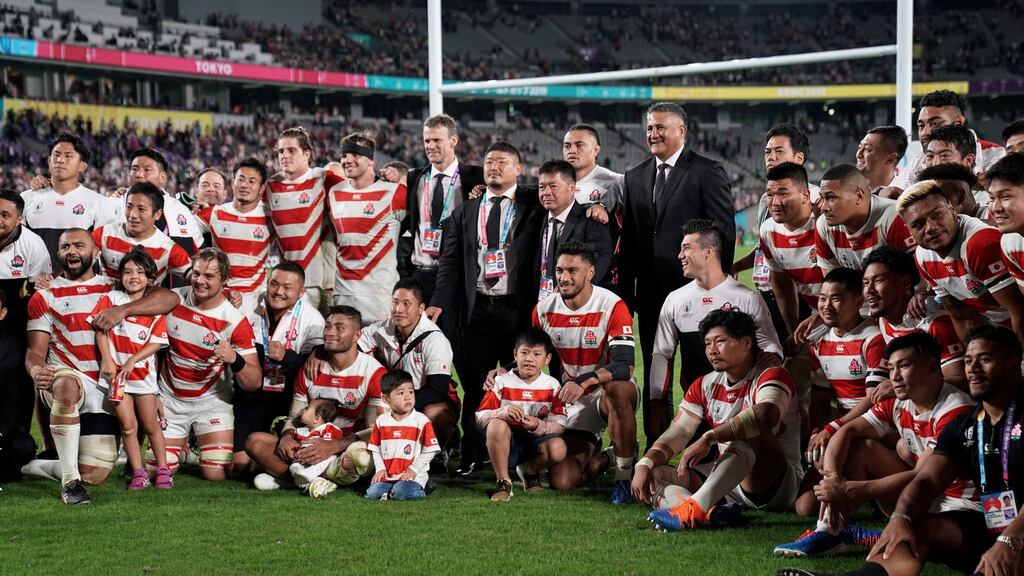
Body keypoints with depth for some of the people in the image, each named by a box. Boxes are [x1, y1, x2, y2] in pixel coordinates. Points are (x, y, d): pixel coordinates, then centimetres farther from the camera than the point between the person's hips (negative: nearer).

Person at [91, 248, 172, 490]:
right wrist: (108, 361, -11)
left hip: (143, 372, 1)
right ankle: (138, 473, 8)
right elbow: (100, 331, -2)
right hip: (116, 373, 0)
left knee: (151, 425, 7)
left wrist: (132, 361, -15)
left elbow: (156, 343, -5)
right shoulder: (111, 299, 0)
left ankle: (163, 470, 16)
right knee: (128, 425, 0)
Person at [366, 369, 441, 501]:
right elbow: (375, 449, 13)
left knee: (400, 493, -31)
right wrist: (380, 468, -1)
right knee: (373, 493, -20)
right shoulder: (381, 421, 8)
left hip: (413, 475, -4)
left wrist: (413, 469, -9)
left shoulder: (421, 421, -4)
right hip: (387, 475, 4)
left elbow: (430, 451, -4)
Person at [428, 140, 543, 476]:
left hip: (518, 309, -2)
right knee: (475, 385, 3)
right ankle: (473, 457, 12)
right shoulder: (465, 212, 13)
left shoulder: (533, 204, 6)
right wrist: (439, 302, -2)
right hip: (478, 310, 2)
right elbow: (451, 261, 8)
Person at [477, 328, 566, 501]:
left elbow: (559, 425, -6)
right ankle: (503, 481, -18)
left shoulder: (552, 386, -1)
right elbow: (480, 417, -9)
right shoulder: (502, 382, -4)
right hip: (506, 444, -1)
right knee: (497, 424, -33)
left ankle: (530, 471, 7)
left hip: (536, 441, 1)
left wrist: (538, 426, -26)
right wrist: (504, 412, -28)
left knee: (558, 449, -31)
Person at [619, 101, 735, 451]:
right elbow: (629, 238, 14)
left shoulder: (708, 172, -4)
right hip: (651, 291, 5)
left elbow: (724, 231, -7)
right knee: (653, 378, 10)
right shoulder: (635, 177, 13)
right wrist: (625, 290, 8)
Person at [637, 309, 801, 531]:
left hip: (779, 484, -7)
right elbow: (677, 433, 4)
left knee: (749, 432, -34)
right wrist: (644, 464, -15)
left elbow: (766, 414, -34)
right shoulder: (705, 386, 11)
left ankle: (696, 507, -50)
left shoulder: (772, 375, -10)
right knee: (653, 474, -8)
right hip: (728, 480, 7)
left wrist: (709, 438, -41)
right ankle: (705, 513, -41)